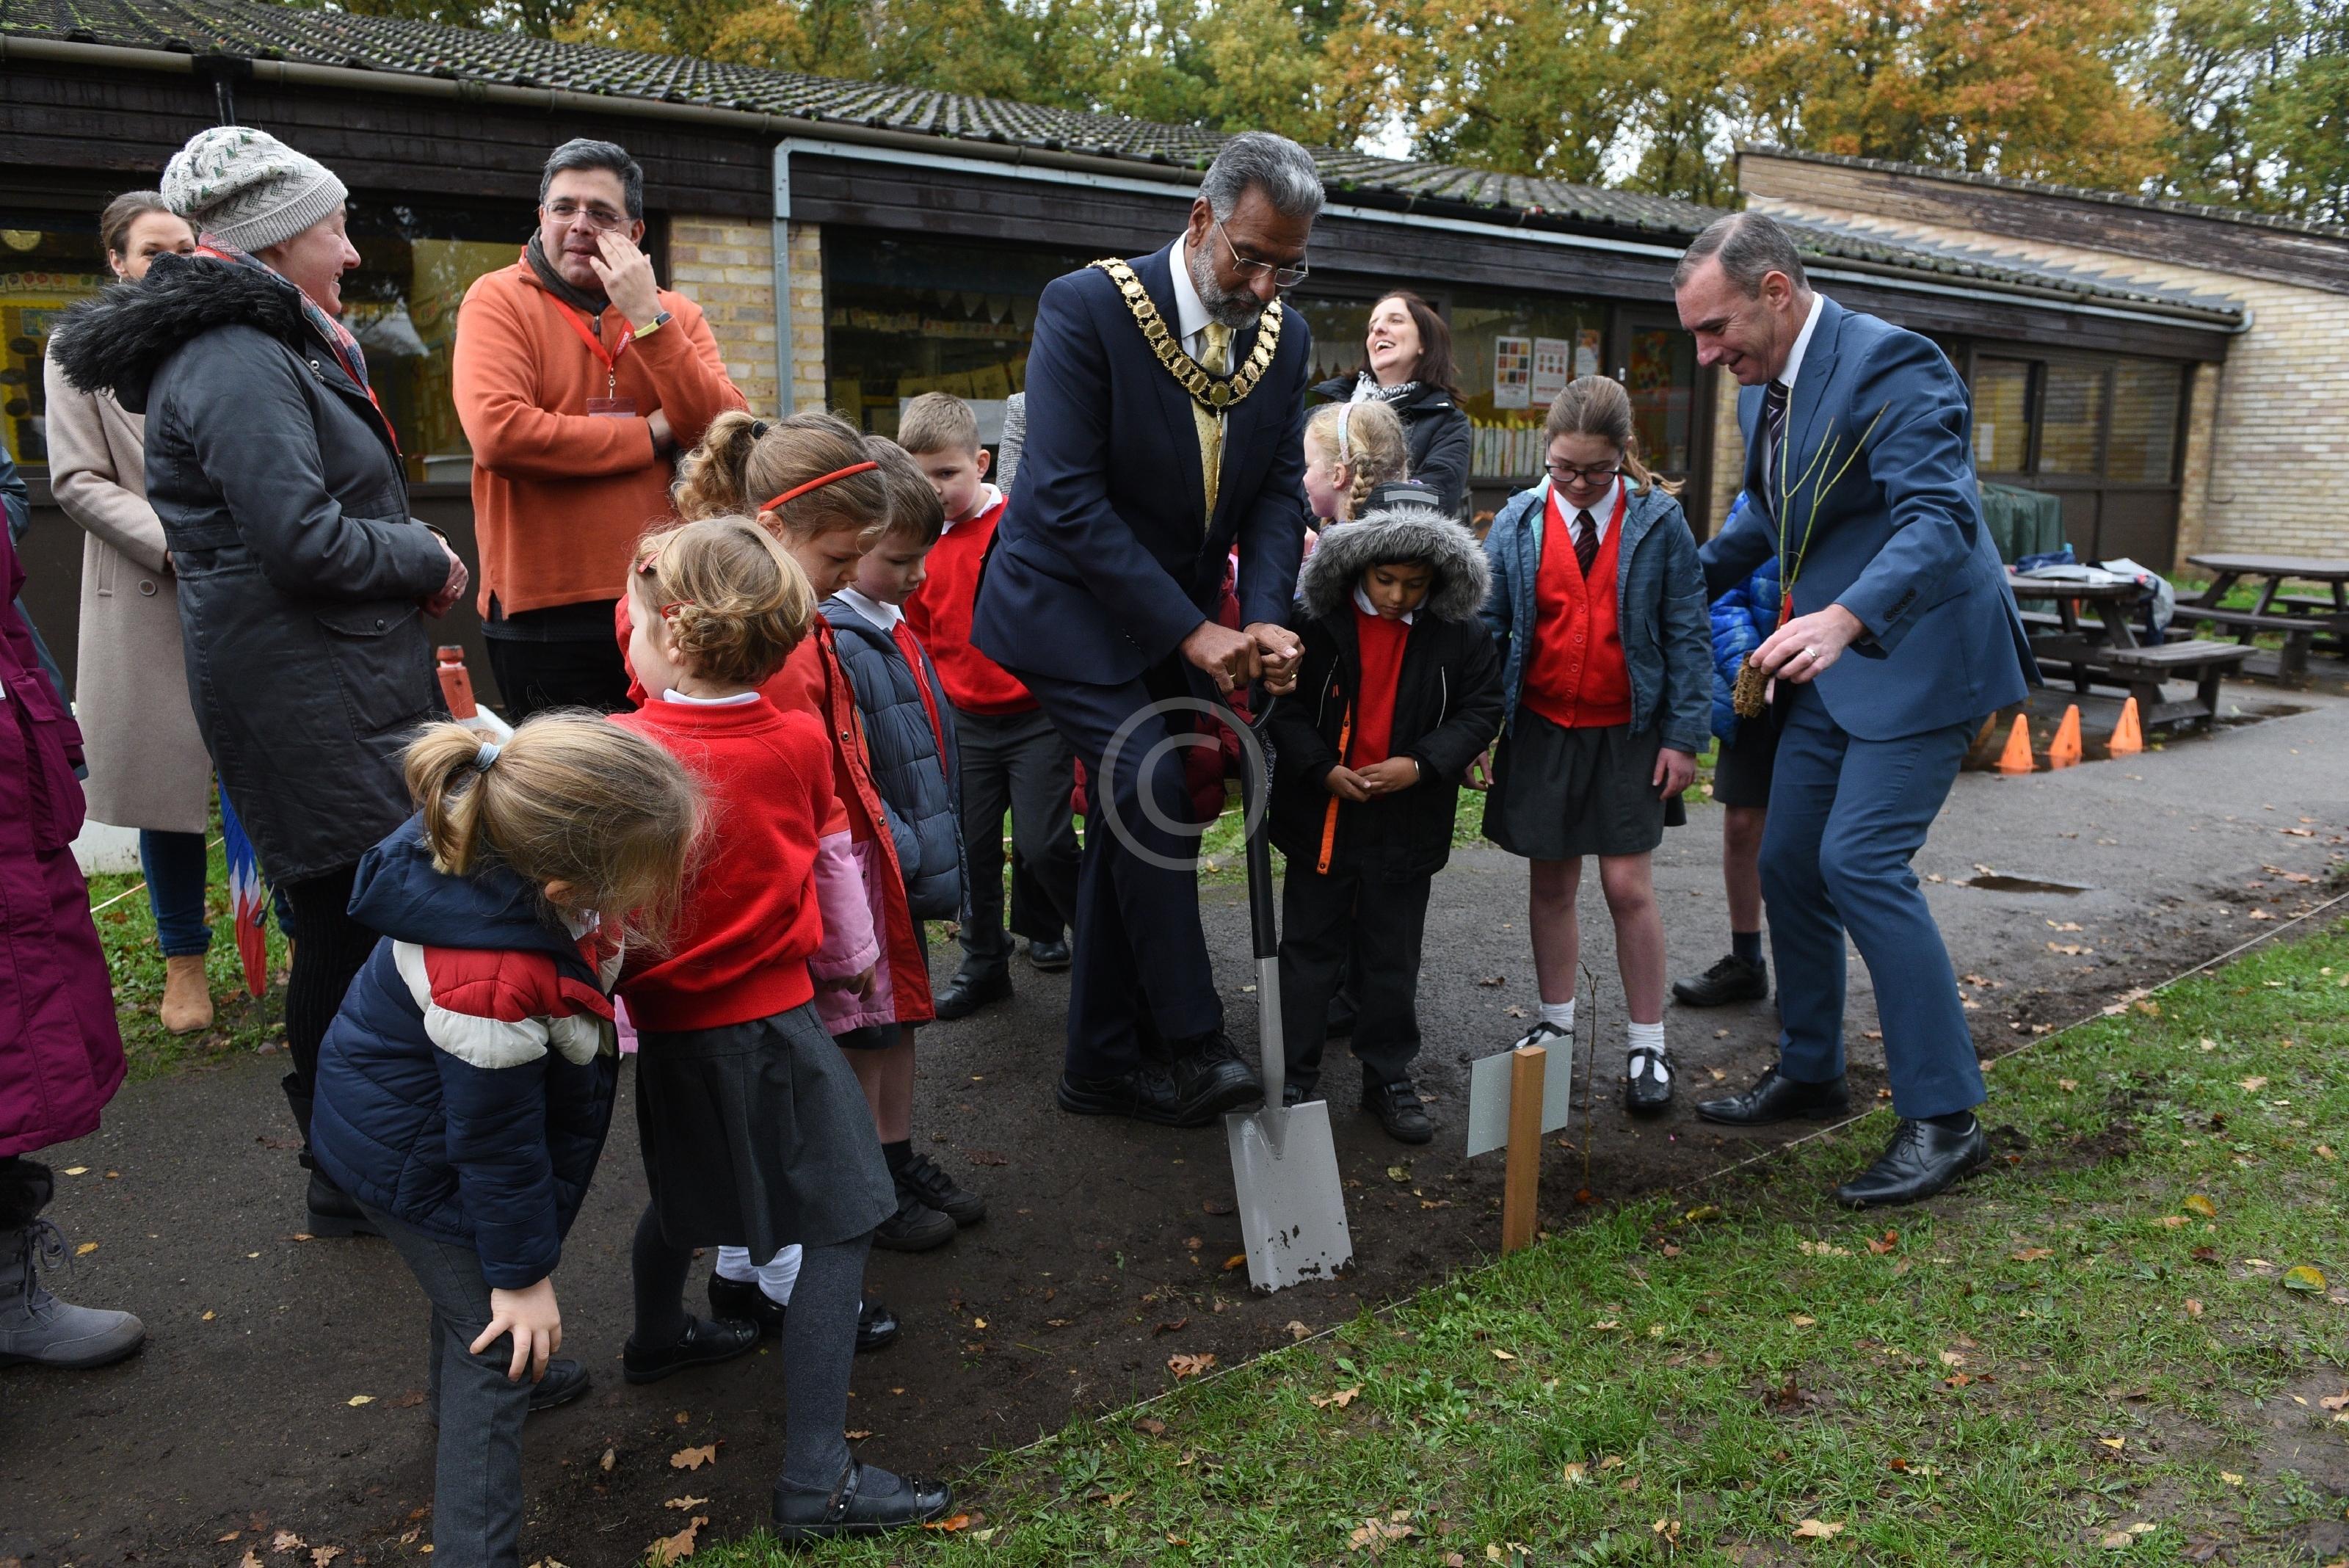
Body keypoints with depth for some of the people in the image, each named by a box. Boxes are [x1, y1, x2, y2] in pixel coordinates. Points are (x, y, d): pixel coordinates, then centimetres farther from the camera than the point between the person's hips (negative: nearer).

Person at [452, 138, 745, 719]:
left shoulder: (675, 314, 10)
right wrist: (651, 434, -8)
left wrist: (647, 317, -12)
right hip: (548, 614, -3)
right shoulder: (499, 300, 0)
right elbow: (497, 431, -17)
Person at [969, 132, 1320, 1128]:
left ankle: (1104, 1062, 20)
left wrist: (1262, 620, -19)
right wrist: (1192, 631, -26)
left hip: (1182, 618, 6)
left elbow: (1280, 491, 1)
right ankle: (1189, 1045, -11)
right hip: (1073, 604, -6)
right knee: (1148, 785, -22)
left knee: (1131, 825, 10)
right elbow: (1067, 501, -24)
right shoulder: (1087, 309, -19)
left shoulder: (1284, 338, 0)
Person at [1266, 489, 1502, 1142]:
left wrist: (1421, 765, -15)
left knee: (1393, 958, 12)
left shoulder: (1461, 634, -4)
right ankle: (1294, 1077, 20)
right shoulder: (1317, 622, -7)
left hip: (1406, 825, 1)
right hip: (1321, 817, 0)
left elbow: (1481, 712, -1)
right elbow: (1283, 706, -4)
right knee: (1309, 949, 9)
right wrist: (1323, 769, -16)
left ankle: (1388, 1078, 25)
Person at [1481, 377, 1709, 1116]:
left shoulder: (1658, 521, -4)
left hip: (1628, 732, -1)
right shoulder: (1518, 522, -1)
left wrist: (1684, 737, -5)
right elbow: (1487, 627, 3)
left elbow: (1686, 633, -1)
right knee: (1552, 886, 11)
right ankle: (1555, 1025, 28)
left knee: (1628, 887, -1)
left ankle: (1646, 1045, 14)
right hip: (1541, 729, 2)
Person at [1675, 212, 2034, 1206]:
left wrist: (1842, 620, -45)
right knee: (1788, 862, 10)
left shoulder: (1889, 367, -19)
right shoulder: (1763, 389, 9)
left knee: (1860, 862, -16)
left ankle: (1943, 1117, -4)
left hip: (1917, 653, -9)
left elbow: (1940, 517, -30)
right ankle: (1809, 1074, 27)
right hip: (1826, 658, 9)